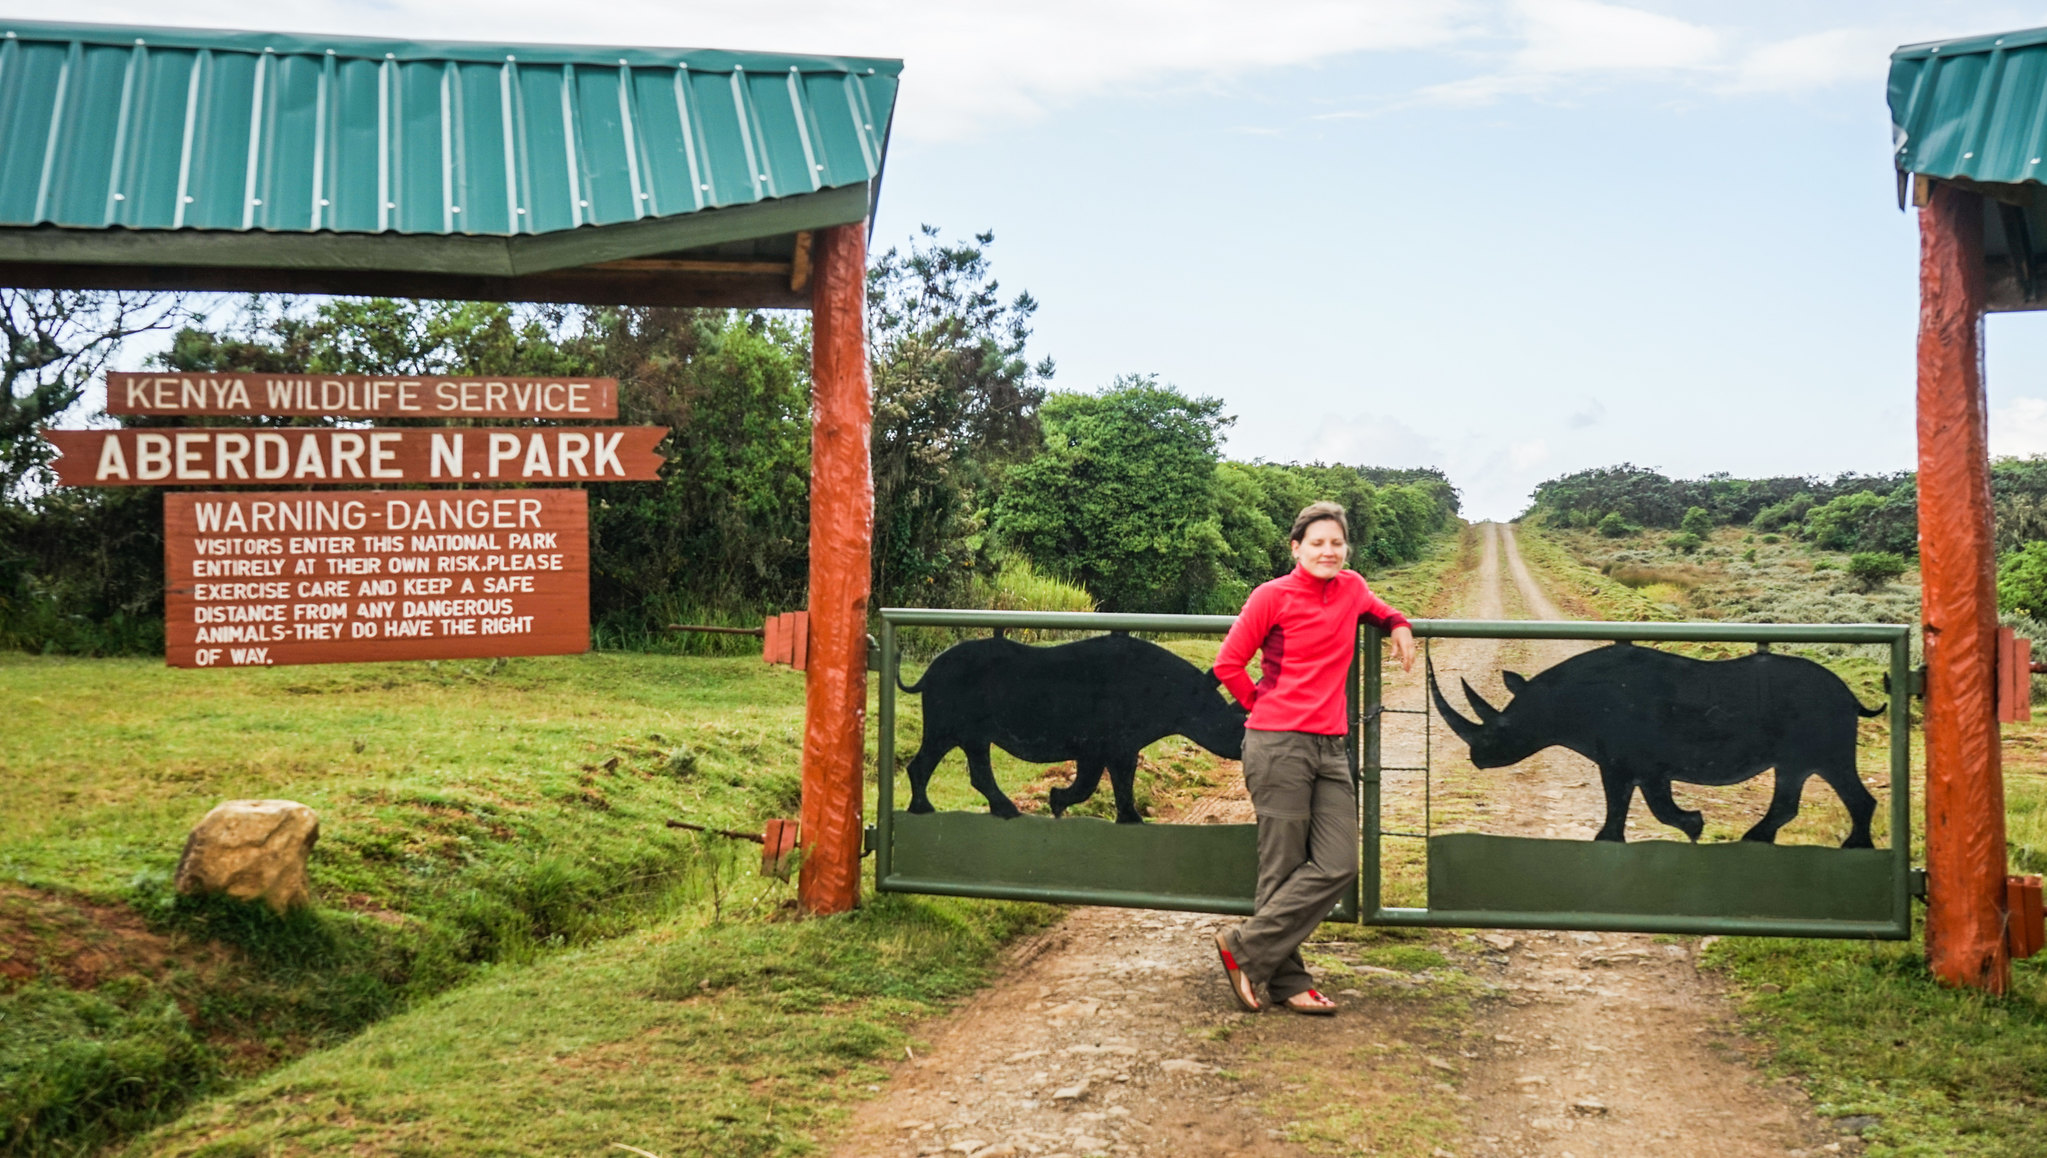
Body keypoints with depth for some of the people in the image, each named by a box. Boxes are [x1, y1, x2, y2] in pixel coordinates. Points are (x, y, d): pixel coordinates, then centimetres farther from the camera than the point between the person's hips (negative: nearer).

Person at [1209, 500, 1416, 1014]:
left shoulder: (1351, 588, 13)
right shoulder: (1273, 596, -3)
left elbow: (1373, 606, 39)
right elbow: (1228, 665, 0)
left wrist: (1398, 624, 19)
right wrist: (1264, 706, 5)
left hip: (1330, 747, 6)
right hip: (1278, 745, -6)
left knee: (1337, 866, -2)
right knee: (1283, 870, -3)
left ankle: (1247, 947, 7)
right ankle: (1287, 982, 9)